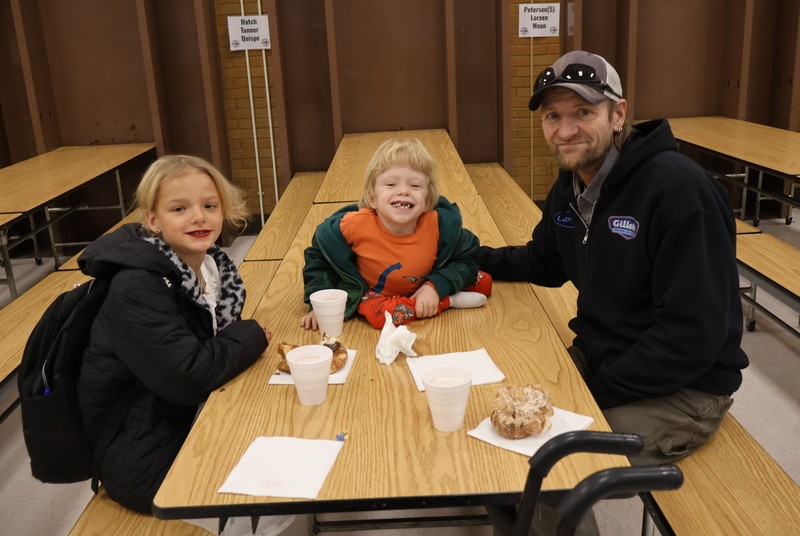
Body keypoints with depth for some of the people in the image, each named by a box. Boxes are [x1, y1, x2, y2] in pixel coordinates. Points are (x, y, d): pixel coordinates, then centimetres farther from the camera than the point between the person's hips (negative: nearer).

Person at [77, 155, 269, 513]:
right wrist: (252, 336, -16)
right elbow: (188, 378, -31)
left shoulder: (213, 264, -2)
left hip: (192, 415, 7)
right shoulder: (136, 288, -26)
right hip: (145, 459, -7)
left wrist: (249, 341, -13)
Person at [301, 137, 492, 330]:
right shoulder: (354, 225, -29)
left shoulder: (441, 224, -28)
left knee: (483, 283, -10)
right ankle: (450, 301, -17)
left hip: (425, 287, 1)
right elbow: (319, 254, -11)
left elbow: (467, 259, -11)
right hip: (372, 291, 0)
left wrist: (436, 286, -27)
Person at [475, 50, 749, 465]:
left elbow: (692, 336, -25)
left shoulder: (679, 189, -24)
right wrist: (469, 259, 4)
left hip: (683, 387, -7)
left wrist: (597, 390, -21)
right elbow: (544, 263, 19)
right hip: (596, 354, 8)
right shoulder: (570, 186, 3)